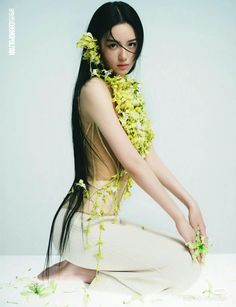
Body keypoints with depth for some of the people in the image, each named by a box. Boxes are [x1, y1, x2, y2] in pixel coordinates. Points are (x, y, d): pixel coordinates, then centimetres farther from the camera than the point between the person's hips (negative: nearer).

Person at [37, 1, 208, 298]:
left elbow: (147, 155, 8)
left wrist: (189, 201, 4)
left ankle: (87, 267, 9)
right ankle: (82, 270, -1)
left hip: (104, 219, 9)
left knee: (187, 251, 15)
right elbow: (132, 162, -20)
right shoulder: (95, 89, -17)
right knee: (183, 263, -6)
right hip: (87, 224, -9)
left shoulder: (127, 90, 10)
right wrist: (178, 216, -13)